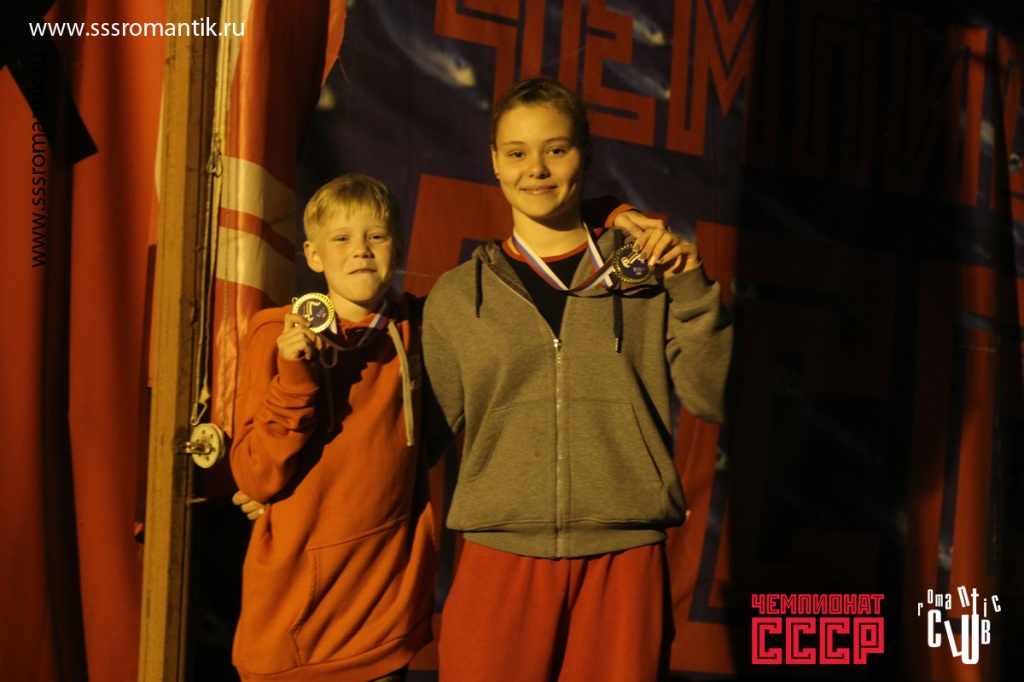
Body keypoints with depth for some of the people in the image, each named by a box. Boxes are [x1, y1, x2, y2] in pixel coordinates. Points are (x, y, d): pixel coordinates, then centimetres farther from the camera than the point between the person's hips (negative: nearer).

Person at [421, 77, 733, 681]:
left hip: (625, 562, 0)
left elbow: (711, 399, 2)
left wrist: (693, 291, -5)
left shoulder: (643, 276, 8)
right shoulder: (456, 297, 10)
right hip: (500, 559, 0)